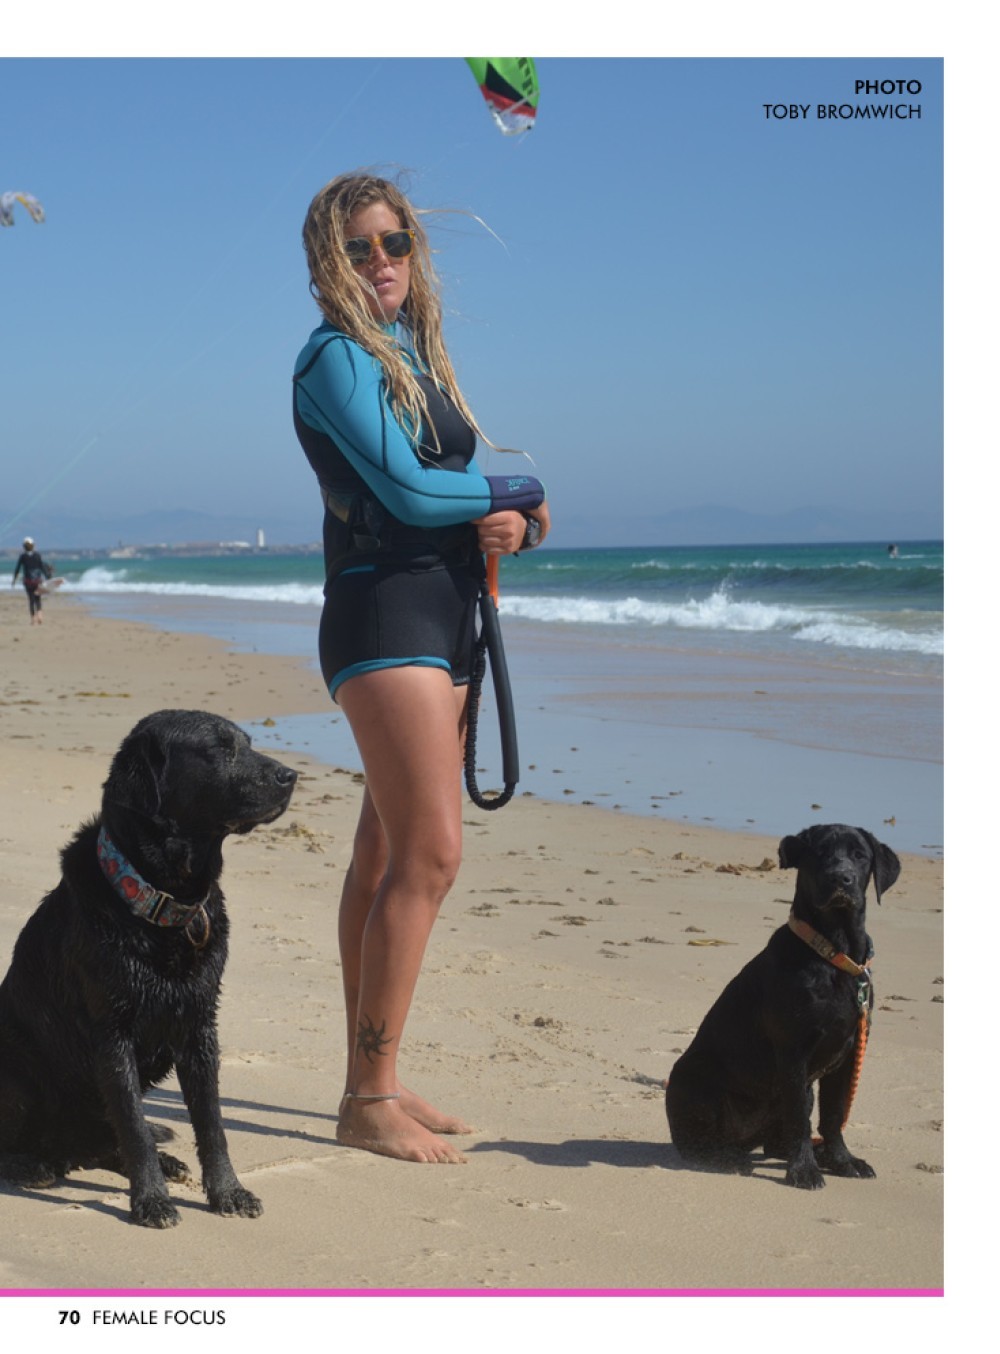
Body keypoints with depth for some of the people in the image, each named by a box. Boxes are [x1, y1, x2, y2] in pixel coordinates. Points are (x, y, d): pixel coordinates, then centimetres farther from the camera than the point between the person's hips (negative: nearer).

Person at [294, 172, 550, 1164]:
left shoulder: (417, 356, 20)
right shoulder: (336, 357, -7)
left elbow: (457, 485, 18)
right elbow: (405, 489, -16)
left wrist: (508, 523, -5)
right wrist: (521, 493, -1)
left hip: (443, 616, 9)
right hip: (383, 611, -9)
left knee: (388, 855, 9)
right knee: (429, 853, -14)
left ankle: (371, 1082, 14)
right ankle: (369, 1099, -9)